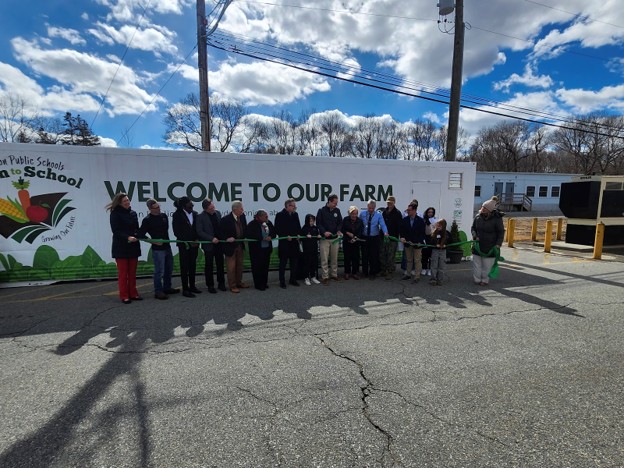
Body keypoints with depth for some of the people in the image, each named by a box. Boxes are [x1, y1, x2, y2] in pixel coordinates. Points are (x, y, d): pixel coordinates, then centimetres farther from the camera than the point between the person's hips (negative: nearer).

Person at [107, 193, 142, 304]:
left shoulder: (133, 213, 12)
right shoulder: (115, 214, -4)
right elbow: (116, 231, -12)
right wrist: (127, 237, -25)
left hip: (133, 246, 5)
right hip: (121, 247, -5)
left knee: (132, 272, 9)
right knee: (123, 273, 0)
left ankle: (133, 294, 17)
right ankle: (124, 296, 8)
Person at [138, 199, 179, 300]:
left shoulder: (164, 216, 8)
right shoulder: (147, 220, -10)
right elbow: (141, 235, -9)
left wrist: (167, 239, 9)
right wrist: (154, 242, -14)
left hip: (167, 246, 7)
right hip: (157, 249, -7)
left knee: (169, 269, 15)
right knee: (159, 271, -3)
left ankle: (167, 288, 30)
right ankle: (158, 291, 8)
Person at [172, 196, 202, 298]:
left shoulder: (195, 214, 7)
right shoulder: (177, 215, -5)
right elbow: (176, 232, -6)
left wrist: (196, 240, -5)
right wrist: (188, 242, -10)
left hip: (194, 244, 4)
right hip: (184, 244, -4)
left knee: (193, 265, 10)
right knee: (184, 266, 0)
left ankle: (192, 286, 21)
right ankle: (185, 289, 6)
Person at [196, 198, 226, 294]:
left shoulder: (217, 213, 5)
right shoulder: (201, 217, -10)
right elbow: (200, 232, -13)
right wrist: (211, 239, -20)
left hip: (219, 243, 4)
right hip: (208, 245, -4)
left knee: (220, 264, 11)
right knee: (209, 266, 7)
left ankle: (221, 283, 23)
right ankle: (210, 285, 18)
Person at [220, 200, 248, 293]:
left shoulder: (242, 216, -1)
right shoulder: (226, 219, -18)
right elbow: (221, 232, -12)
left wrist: (244, 237, -3)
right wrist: (227, 238, -24)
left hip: (240, 245, 6)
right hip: (230, 246, -6)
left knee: (239, 265, 17)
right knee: (231, 267, 3)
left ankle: (239, 282, 32)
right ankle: (232, 285, 16)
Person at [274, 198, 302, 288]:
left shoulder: (295, 214, 10)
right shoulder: (280, 215, -6)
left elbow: (298, 227, 17)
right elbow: (277, 229, -8)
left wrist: (298, 234, -1)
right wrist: (286, 236, -16)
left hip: (294, 242, 5)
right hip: (284, 242, -5)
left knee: (294, 261, 9)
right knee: (283, 262, 3)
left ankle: (293, 280, 23)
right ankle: (282, 282, 12)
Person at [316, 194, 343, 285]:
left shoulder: (337, 210, 4)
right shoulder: (321, 211, -6)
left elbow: (340, 222, 10)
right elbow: (318, 223, -6)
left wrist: (338, 230, -9)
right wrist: (324, 232, -20)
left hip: (335, 238, 4)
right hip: (325, 239, -4)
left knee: (334, 258, 11)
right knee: (324, 259, -3)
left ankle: (334, 274, 24)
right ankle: (325, 277, 5)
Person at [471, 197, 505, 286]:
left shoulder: (497, 219, -14)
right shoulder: (478, 216, -3)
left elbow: (501, 232, -6)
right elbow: (473, 228, 11)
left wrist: (498, 245, -13)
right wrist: (474, 236, -7)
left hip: (490, 247, -4)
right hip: (478, 245, 4)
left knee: (487, 265, 7)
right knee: (476, 264, 10)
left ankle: (485, 280, 23)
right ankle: (477, 279, 23)